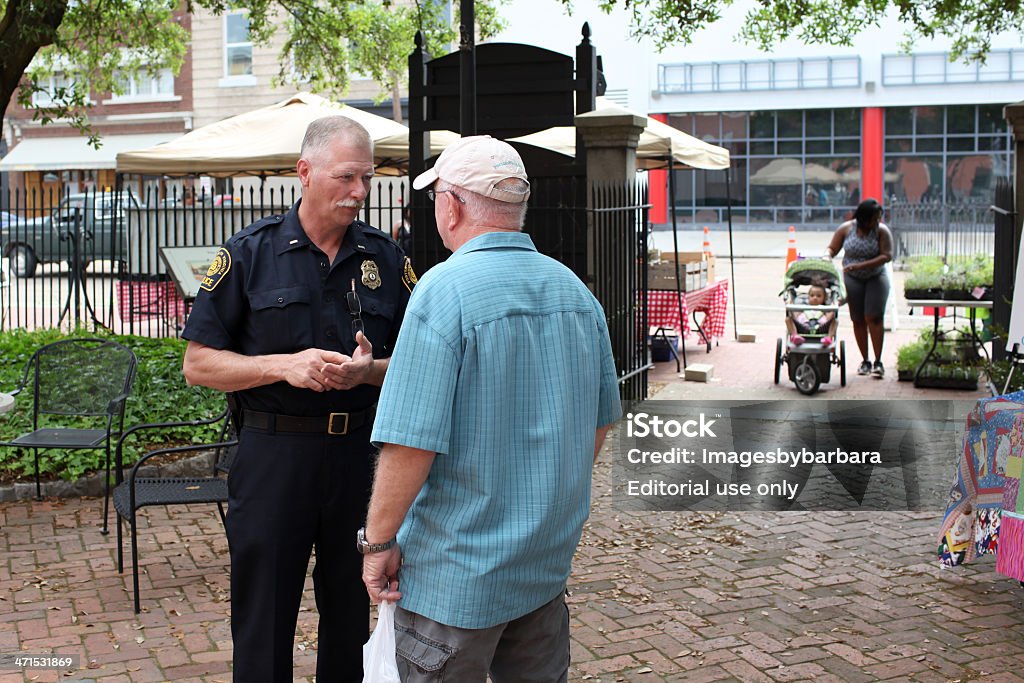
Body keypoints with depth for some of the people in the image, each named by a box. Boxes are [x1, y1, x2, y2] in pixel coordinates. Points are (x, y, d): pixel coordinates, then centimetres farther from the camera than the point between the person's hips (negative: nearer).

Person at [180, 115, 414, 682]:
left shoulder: (386, 258, 6)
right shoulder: (251, 253, -1)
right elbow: (199, 364, -1)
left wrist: (369, 371, -11)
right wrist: (284, 365, -15)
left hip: (362, 457, 2)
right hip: (274, 458, -2)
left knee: (355, 620, 14)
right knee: (263, 629, 7)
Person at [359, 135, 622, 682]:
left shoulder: (445, 289, -18)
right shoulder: (575, 290, 4)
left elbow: (411, 441, -23)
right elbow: (601, 419, 13)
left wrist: (378, 541, -11)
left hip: (457, 575, -6)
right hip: (549, 560, 7)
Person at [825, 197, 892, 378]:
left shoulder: (882, 231, -10)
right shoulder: (846, 229, -5)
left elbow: (887, 256, -16)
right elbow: (832, 248, 6)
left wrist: (860, 265, -24)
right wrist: (827, 256, -19)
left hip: (876, 278, -2)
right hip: (852, 279, 2)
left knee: (873, 317, -13)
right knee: (858, 320, 2)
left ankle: (878, 362, -9)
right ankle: (865, 361, 12)